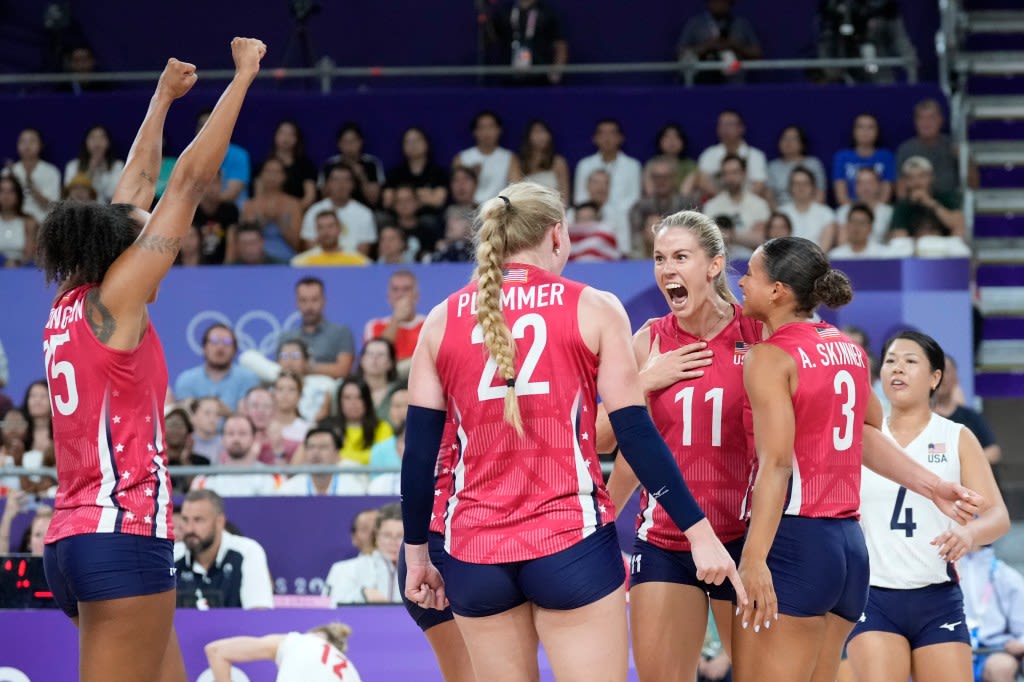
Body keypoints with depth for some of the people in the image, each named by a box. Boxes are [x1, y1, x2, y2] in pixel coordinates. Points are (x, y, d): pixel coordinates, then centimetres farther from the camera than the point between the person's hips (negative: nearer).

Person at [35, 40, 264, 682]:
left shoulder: (71, 306, 13)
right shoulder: (112, 303, -6)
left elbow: (138, 188, 25)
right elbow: (191, 177, -5)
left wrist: (163, 97, 34)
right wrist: (243, 76, -1)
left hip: (74, 539, 9)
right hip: (122, 537, -9)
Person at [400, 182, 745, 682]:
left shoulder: (443, 319, 7)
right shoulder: (594, 309, 1)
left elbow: (419, 451, 5)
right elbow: (636, 436, -4)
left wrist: (416, 552, 14)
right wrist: (699, 532, -1)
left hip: (475, 549, 3)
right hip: (571, 545, -3)